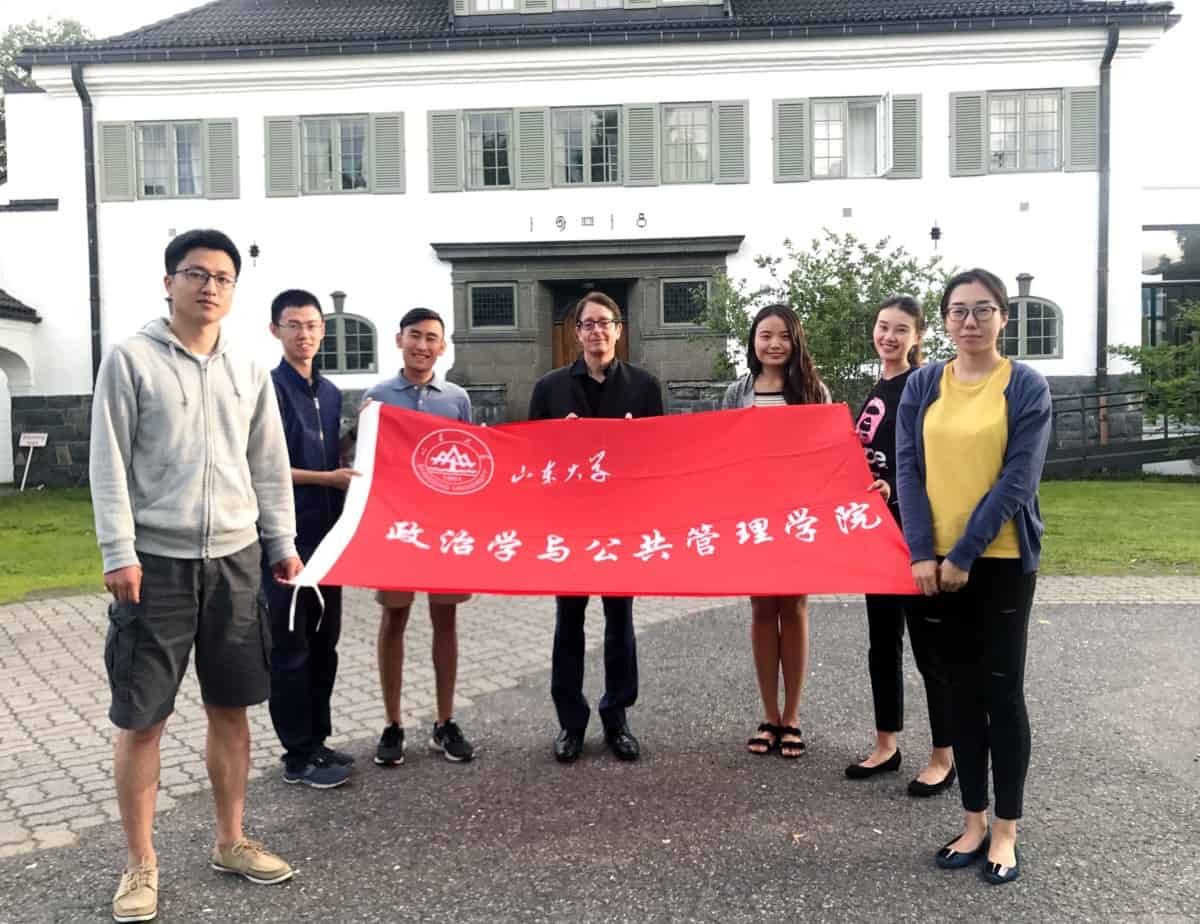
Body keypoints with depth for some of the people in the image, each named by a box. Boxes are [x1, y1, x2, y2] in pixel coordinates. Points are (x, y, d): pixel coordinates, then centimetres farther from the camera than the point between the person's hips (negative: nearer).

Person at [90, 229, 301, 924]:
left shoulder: (249, 372, 9)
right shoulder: (131, 360, -3)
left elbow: (270, 465, 12)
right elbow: (110, 464, -6)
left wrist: (283, 543, 10)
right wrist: (119, 554, -13)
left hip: (234, 559, 4)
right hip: (157, 562, -4)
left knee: (231, 708, 12)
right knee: (141, 718, 3)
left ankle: (231, 843, 28)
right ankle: (142, 866, 18)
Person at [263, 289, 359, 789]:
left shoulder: (331, 392, 12)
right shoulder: (268, 389, -9)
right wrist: (329, 479, -17)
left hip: (326, 531, 7)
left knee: (323, 643, 14)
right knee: (290, 648, 1)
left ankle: (317, 739, 26)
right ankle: (299, 756, 10)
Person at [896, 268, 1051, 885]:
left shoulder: (1026, 387, -4)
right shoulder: (923, 385, 6)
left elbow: (1017, 480, -10)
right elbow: (908, 471, 0)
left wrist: (965, 554, -15)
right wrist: (922, 553, -10)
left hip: (1002, 560, -3)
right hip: (937, 562, 3)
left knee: (1003, 691, 3)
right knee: (963, 690, 10)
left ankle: (1005, 831, 16)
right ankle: (974, 821, 21)